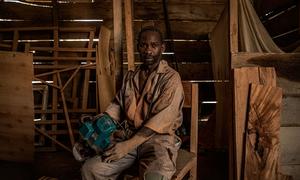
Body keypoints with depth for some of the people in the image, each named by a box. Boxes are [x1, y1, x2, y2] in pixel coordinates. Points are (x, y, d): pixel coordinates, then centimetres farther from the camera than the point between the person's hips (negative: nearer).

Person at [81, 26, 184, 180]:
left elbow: (161, 119, -16)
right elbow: (118, 104, 20)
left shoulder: (171, 78, -7)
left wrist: (128, 145, -20)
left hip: (159, 138, -5)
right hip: (129, 135, 6)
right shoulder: (131, 76, 13)